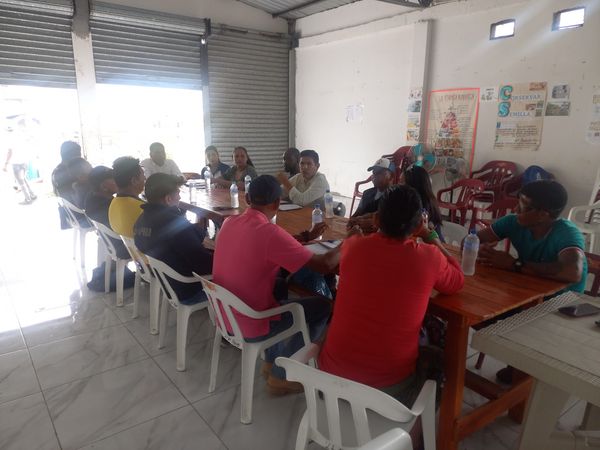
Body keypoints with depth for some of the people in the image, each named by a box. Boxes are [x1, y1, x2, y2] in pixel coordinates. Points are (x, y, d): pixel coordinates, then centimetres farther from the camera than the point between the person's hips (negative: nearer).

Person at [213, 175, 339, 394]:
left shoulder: (229, 222, -2)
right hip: (249, 327, -7)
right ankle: (280, 376, 16)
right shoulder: (270, 232, -25)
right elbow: (324, 265, -20)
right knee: (322, 306, 7)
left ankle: (272, 360, 32)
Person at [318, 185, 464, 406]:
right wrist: (430, 235, 11)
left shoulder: (352, 245, -8)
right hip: (390, 385, -2)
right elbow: (457, 282, 8)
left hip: (332, 372, 3)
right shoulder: (428, 257, -15)